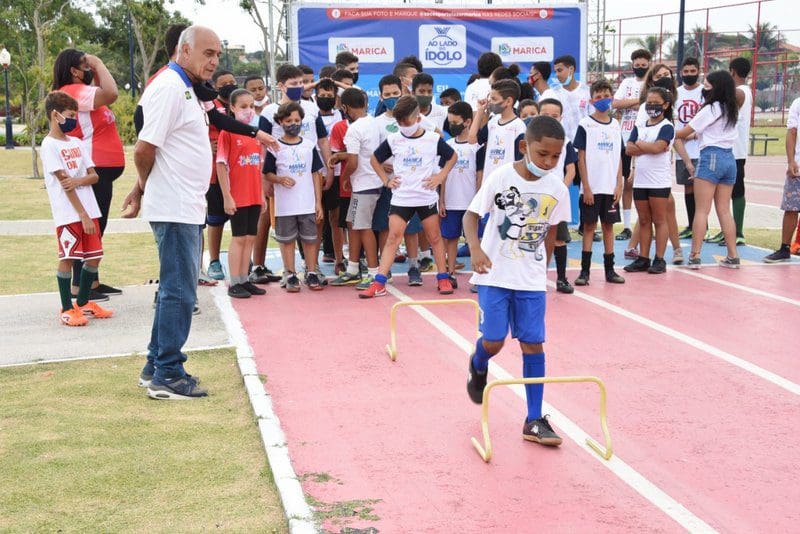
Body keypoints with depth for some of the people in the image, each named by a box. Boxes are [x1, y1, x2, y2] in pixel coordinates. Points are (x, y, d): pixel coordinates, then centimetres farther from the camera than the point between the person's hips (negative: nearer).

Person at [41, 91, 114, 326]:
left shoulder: (77, 143, 15)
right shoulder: (50, 145, -7)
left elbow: (94, 176, 10)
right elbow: (64, 182, -13)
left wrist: (78, 181, -14)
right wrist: (83, 215, -17)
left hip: (89, 210, 7)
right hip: (68, 214, -7)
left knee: (94, 256, 9)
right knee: (67, 258, -3)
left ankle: (83, 302, 23)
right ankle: (67, 309, 6)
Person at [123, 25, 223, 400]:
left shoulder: (185, 89, 16)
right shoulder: (169, 87, -14)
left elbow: (150, 153, 20)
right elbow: (144, 149, -18)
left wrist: (141, 190, 10)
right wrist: (145, 188, -1)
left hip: (187, 208, 10)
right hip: (175, 209, -10)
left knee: (176, 289, 15)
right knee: (179, 292, -4)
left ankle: (155, 367, 24)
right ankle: (167, 376, 4)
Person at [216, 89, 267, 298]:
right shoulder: (227, 132, -8)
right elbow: (221, 165, -10)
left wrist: (262, 194, 13)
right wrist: (226, 196, -14)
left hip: (254, 196, 6)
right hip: (237, 197, -6)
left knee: (250, 238, 10)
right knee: (239, 238, 0)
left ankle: (245, 280, 18)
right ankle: (234, 284, 8)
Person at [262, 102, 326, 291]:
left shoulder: (309, 145, 6)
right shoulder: (275, 148, 0)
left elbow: (316, 174, 8)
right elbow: (267, 174, 4)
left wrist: (318, 202, 4)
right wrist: (280, 179, -18)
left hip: (308, 204, 2)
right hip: (284, 204, -2)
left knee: (310, 239, 6)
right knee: (287, 240, 6)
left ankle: (311, 274, 16)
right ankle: (290, 275, 15)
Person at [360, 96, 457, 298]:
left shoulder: (433, 139, -3)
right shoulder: (393, 140, 1)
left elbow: (452, 157, 12)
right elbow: (375, 160, 15)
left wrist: (441, 176, 1)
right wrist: (386, 179, 5)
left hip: (427, 197, 0)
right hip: (400, 197, 1)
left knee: (435, 237, 7)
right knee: (393, 237, -4)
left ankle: (443, 279, 20)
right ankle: (379, 283, -6)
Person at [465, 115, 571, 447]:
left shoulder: (557, 190, -2)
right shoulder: (500, 178, -13)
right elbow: (471, 215, -9)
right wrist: (475, 249, -27)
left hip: (532, 281, 3)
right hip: (495, 275, -3)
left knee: (533, 344, 1)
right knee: (493, 341, -6)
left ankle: (534, 421, 8)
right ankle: (478, 368, 32)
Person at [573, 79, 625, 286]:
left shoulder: (615, 125, 9)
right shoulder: (585, 125, -3)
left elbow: (619, 157, 11)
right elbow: (581, 158, -5)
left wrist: (619, 185, 3)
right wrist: (586, 187, -10)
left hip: (611, 187, 4)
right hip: (591, 187, -4)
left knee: (608, 225, 8)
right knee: (589, 226, 0)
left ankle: (609, 269, 15)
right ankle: (585, 271, 4)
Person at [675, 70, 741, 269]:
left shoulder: (710, 109, -7)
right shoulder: (731, 110, 13)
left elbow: (685, 132, -2)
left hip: (711, 157, -7)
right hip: (729, 158, 7)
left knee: (701, 210, -6)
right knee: (724, 210, 9)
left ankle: (695, 256, -8)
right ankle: (733, 256, 8)